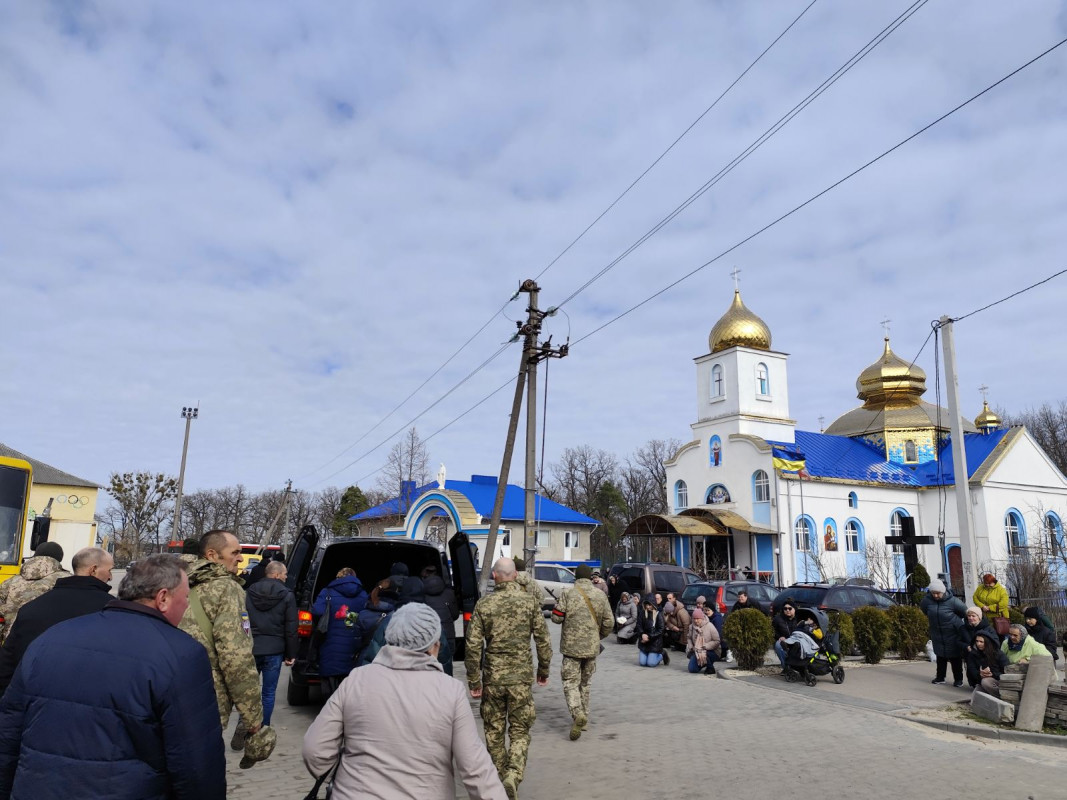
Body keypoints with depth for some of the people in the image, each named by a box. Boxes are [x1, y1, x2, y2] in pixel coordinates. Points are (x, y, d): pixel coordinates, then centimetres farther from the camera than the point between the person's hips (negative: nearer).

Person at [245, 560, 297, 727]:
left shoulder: (249, 593, 2)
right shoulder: (287, 596, -7)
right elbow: (291, 629, -6)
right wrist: (291, 654, 2)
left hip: (251, 648, 3)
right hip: (274, 650, -2)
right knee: (268, 693, 7)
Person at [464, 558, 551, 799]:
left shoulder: (484, 604, -5)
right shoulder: (530, 602, -4)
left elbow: (473, 645, -6)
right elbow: (543, 641, -1)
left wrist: (473, 680, 2)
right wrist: (543, 671, 13)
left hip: (492, 678, 0)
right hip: (521, 677, 0)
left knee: (494, 731, 16)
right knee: (519, 731, 9)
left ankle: (499, 778, 27)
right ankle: (513, 775, -10)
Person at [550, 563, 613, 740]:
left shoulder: (567, 594, -9)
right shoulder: (600, 596, 0)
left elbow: (556, 618, -10)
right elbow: (609, 623, 1)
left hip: (571, 646, -3)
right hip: (592, 647, 3)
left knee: (570, 682, 1)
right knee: (585, 683, 18)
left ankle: (577, 714, -21)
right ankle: (584, 720, 24)